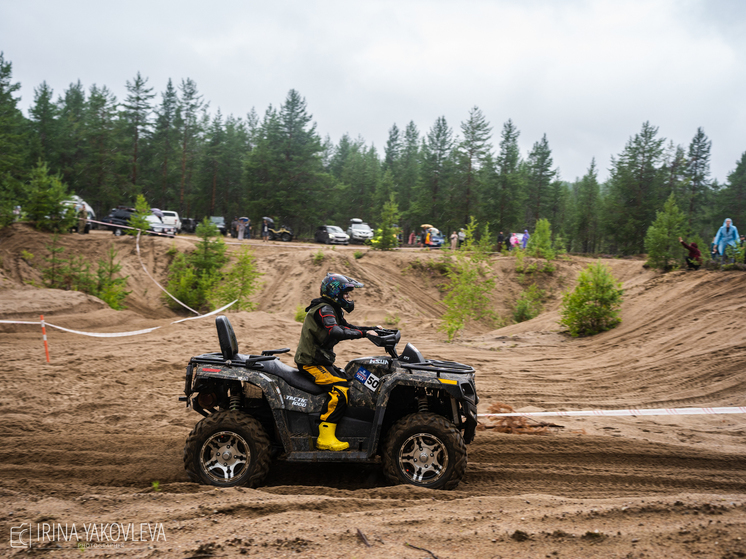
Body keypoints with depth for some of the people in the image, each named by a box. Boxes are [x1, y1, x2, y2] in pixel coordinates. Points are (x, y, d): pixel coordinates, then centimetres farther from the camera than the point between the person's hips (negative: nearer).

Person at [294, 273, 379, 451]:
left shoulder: (333, 310, 15)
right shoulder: (323, 310, -18)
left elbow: (346, 327, 23)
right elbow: (335, 332, -34)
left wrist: (373, 328, 11)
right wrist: (364, 333, -32)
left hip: (322, 361, 11)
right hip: (311, 363, -11)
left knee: (351, 381, 13)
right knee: (340, 388, -27)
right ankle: (325, 438, -28)